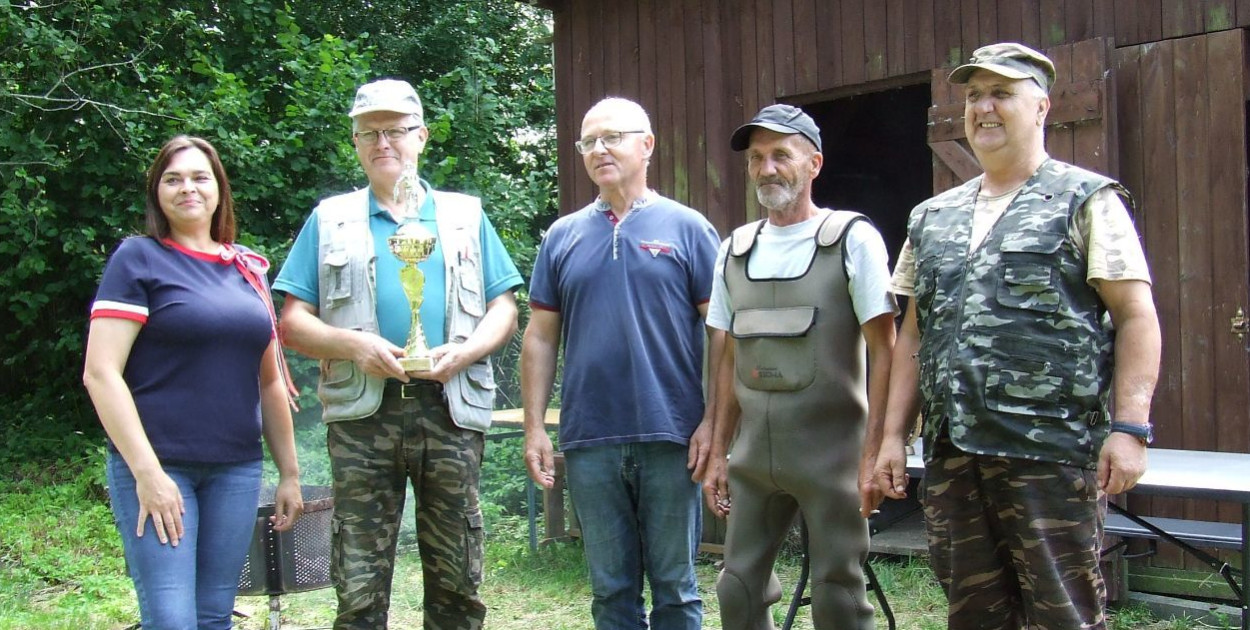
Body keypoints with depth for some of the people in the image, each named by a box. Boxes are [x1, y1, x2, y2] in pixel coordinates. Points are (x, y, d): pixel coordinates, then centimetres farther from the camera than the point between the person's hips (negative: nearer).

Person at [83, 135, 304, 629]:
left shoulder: (248, 268, 13)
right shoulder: (139, 259, -2)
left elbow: (269, 380, 17)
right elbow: (101, 373, -9)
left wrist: (289, 472, 15)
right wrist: (146, 471, -15)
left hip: (237, 470, 5)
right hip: (157, 467, -5)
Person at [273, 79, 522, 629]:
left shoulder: (466, 216, 17)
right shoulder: (330, 219, 15)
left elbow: (503, 310, 11)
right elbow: (293, 322, 8)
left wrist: (464, 351, -8)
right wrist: (351, 344, -11)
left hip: (450, 409, 1)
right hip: (362, 412, 0)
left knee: (456, 579, 4)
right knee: (359, 585, -1)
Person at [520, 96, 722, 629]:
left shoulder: (688, 229, 2)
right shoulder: (563, 236, 10)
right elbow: (540, 337, 11)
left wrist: (712, 421, -8)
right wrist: (534, 427, 4)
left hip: (671, 438, -2)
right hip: (589, 443, 3)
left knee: (675, 587, 7)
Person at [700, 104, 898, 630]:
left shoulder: (853, 239, -4)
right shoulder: (735, 250, 11)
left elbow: (883, 351, -7)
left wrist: (874, 449, -13)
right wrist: (719, 453, 12)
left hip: (830, 453, -5)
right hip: (754, 453, 5)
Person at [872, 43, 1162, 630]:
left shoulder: (1087, 201, 2)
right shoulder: (932, 218, 17)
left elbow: (1136, 317, -4)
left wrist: (1129, 426, -14)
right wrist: (894, 434, 12)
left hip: (1053, 452, -5)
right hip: (951, 452, 5)